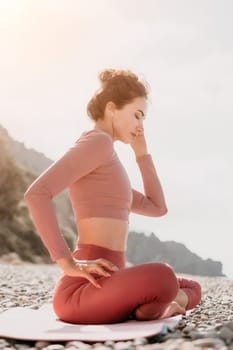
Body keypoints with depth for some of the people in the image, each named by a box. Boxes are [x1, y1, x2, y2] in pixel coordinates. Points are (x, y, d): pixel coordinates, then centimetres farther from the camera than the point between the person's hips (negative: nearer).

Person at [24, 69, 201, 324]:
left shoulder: (101, 169, 23)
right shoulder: (98, 141, -7)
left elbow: (157, 208, 26)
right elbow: (36, 193, -21)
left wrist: (142, 153, 22)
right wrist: (70, 264, -21)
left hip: (104, 286, 10)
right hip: (80, 293, -10)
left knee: (191, 290, 21)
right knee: (162, 278, -38)